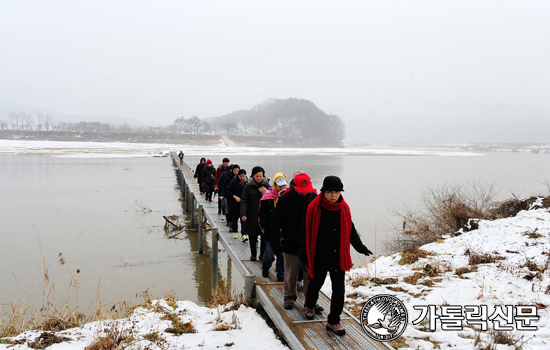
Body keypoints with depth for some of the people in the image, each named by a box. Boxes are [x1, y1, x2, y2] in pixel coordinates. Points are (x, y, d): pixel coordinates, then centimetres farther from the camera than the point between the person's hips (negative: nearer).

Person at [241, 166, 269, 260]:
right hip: (252, 215, -1)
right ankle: (253, 254, 22)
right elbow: (244, 201, -6)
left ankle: (262, 254, 13)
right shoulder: (248, 186, -2)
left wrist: (266, 192, -13)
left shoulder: (266, 185, 5)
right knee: (252, 235, 8)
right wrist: (243, 214, -17)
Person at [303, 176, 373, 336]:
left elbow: (350, 230, 13)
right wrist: (305, 255, -8)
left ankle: (333, 321, 16)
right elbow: (307, 233, -8)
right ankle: (310, 306, 48)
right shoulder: (314, 208, -13)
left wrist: (360, 246, 14)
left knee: (339, 290, 2)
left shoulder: (344, 208, -2)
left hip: (338, 257, 3)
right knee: (315, 284, 17)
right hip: (319, 257, -2)